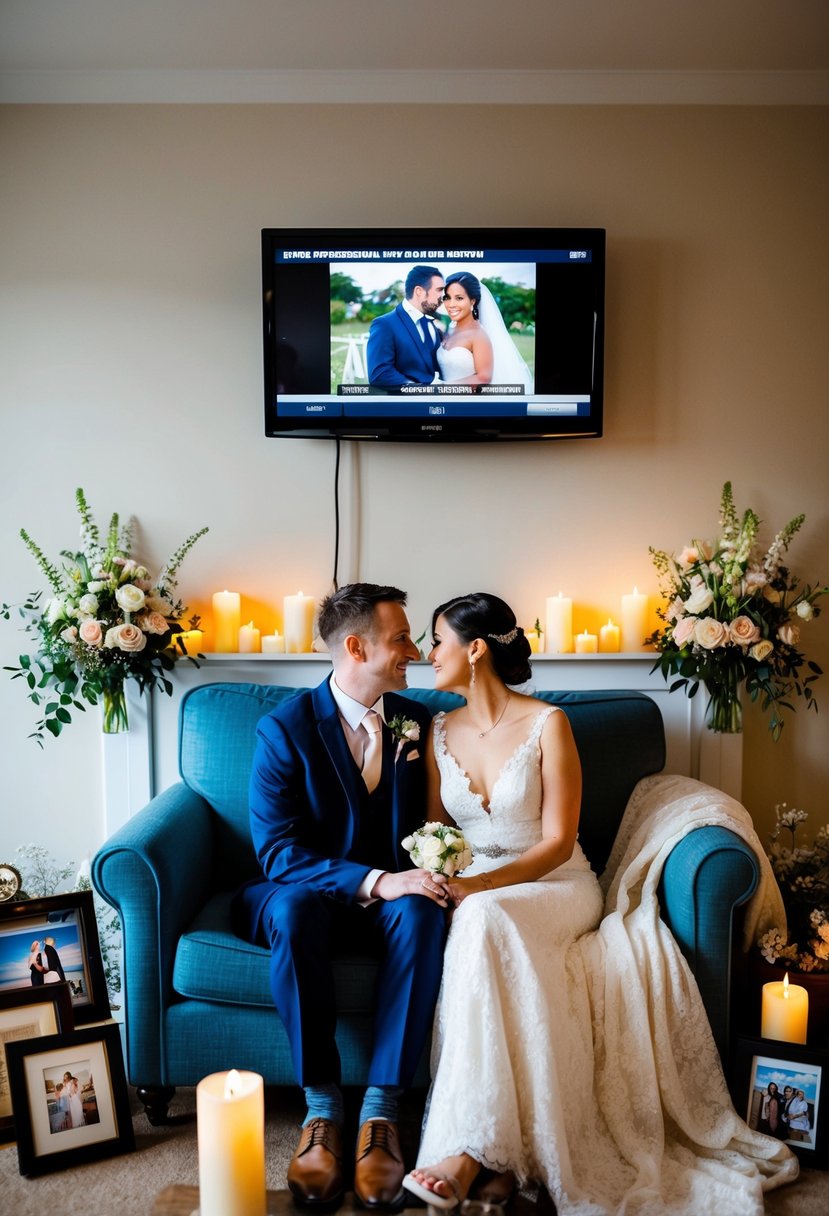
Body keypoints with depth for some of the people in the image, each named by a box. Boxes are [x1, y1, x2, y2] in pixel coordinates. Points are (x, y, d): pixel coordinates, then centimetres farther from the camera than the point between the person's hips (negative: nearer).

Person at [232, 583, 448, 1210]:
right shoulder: (285, 727, -9)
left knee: (423, 911, -32)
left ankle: (380, 1109, -24)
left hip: (388, 895, 3)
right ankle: (322, 1106, -21)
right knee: (293, 907, -36)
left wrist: (427, 870, -16)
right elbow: (277, 850, -16)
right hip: (308, 893, -2)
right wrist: (374, 881, -29)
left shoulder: (415, 722, 3)